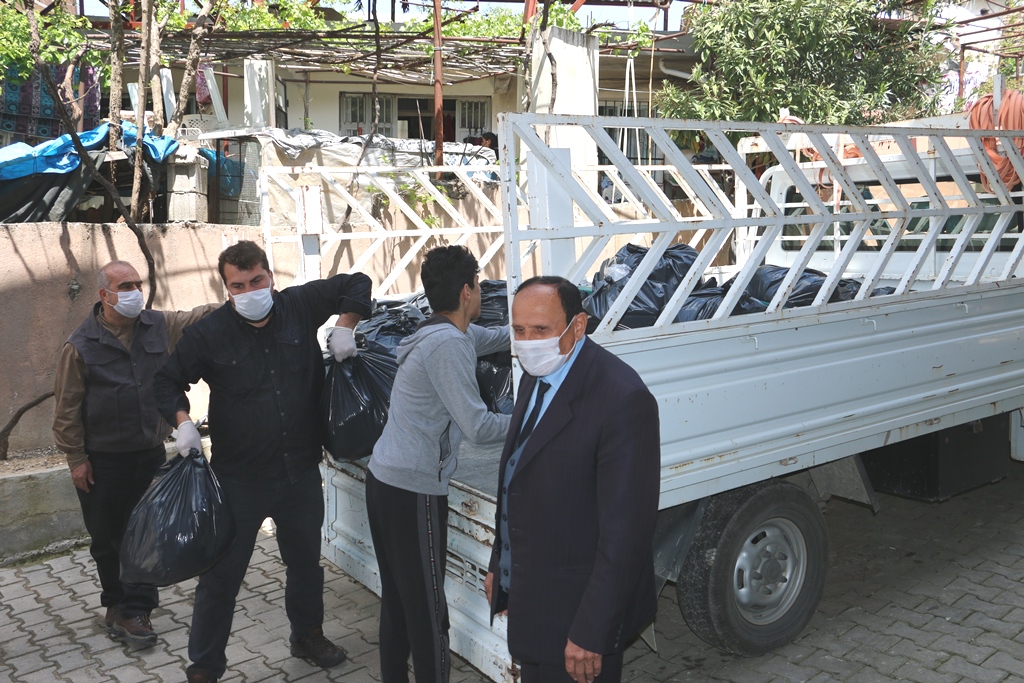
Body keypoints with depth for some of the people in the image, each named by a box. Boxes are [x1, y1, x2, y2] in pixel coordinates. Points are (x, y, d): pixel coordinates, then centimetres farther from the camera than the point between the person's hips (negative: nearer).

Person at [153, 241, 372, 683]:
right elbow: (168, 380, 4)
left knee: (306, 561, 21)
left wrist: (345, 326, -6)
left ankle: (308, 635, 45)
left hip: (301, 469, 3)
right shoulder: (209, 334, -10)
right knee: (222, 572, 4)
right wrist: (182, 420, -13)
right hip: (240, 477, -3)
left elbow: (356, 283, 7)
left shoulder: (300, 306, -4)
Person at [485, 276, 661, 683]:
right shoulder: (537, 378, 3)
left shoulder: (622, 399, -25)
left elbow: (625, 528, -25)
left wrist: (591, 633, -22)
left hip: (575, 605, -8)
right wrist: (499, 566, 17)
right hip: (529, 595, 8)